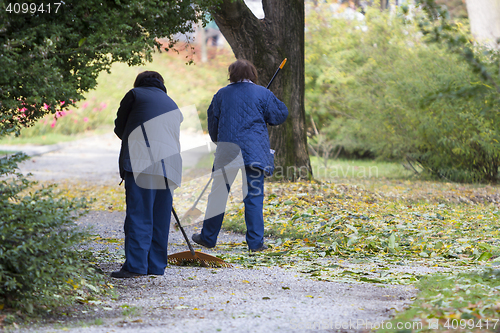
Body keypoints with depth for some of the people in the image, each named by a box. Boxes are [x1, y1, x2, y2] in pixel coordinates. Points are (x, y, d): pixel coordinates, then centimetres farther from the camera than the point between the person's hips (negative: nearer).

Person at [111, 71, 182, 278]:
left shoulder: (135, 94, 11)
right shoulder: (172, 106, 27)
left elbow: (119, 128, 15)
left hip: (141, 164, -5)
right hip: (168, 168, 5)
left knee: (138, 216, -7)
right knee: (160, 219, 9)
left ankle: (135, 265, -12)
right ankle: (156, 266, 10)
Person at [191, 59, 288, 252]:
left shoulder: (221, 95, 8)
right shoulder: (262, 94, 2)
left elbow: (212, 123, 16)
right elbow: (280, 115, 7)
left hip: (226, 151, 2)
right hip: (254, 152, -2)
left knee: (218, 194, 10)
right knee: (253, 196, 0)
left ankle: (208, 237, 17)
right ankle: (255, 242, -3)